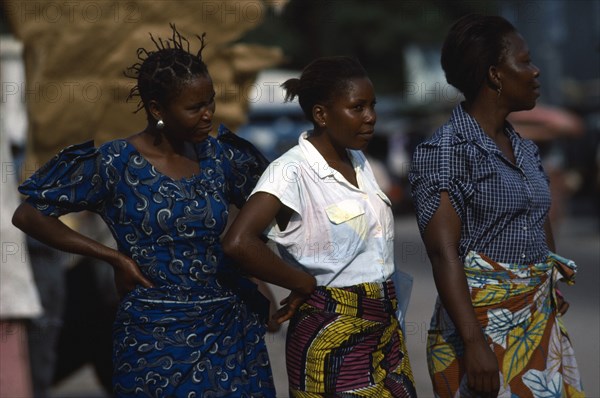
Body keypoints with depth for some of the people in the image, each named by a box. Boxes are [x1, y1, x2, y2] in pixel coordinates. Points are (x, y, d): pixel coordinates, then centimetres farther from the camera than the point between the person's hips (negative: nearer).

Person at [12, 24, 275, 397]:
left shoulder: (220, 156, 2)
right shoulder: (115, 164, -9)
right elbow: (28, 215, -6)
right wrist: (116, 257, -10)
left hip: (232, 328, 4)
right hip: (157, 336, -4)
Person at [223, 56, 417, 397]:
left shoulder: (359, 161, 9)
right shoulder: (293, 171, -16)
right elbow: (239, 243, -29)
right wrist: (305, 285, -16)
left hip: (384, 327, 7)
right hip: (331, 338, -7)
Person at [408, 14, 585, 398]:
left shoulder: (525, 150, 11)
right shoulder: (445, 151, -11)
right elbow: (444, 254, -18)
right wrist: (474, 345, -25)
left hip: (541, 323, 7)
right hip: (483, 324, -7)